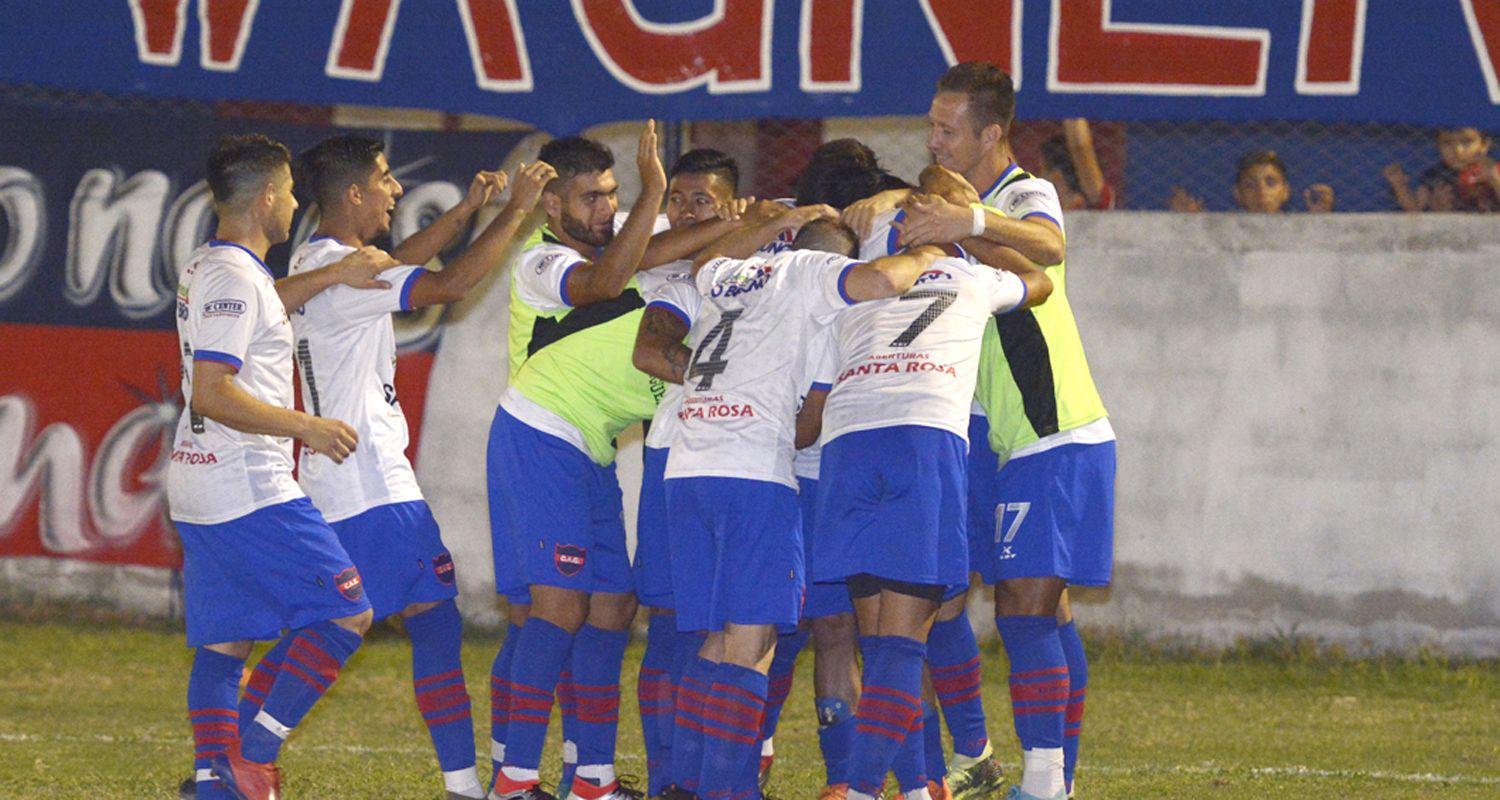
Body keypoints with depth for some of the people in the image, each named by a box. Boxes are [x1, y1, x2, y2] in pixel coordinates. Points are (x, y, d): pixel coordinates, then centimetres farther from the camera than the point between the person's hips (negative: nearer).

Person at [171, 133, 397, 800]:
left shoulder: (205, 269, 15)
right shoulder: (235, 277, -15)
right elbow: (211, 395, -23)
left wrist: (332, 275, 27)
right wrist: (305, 427, -18)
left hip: (197, 487, 10)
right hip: (249, 489, -10)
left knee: (223, 643, 10)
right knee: (345, 614, -4)